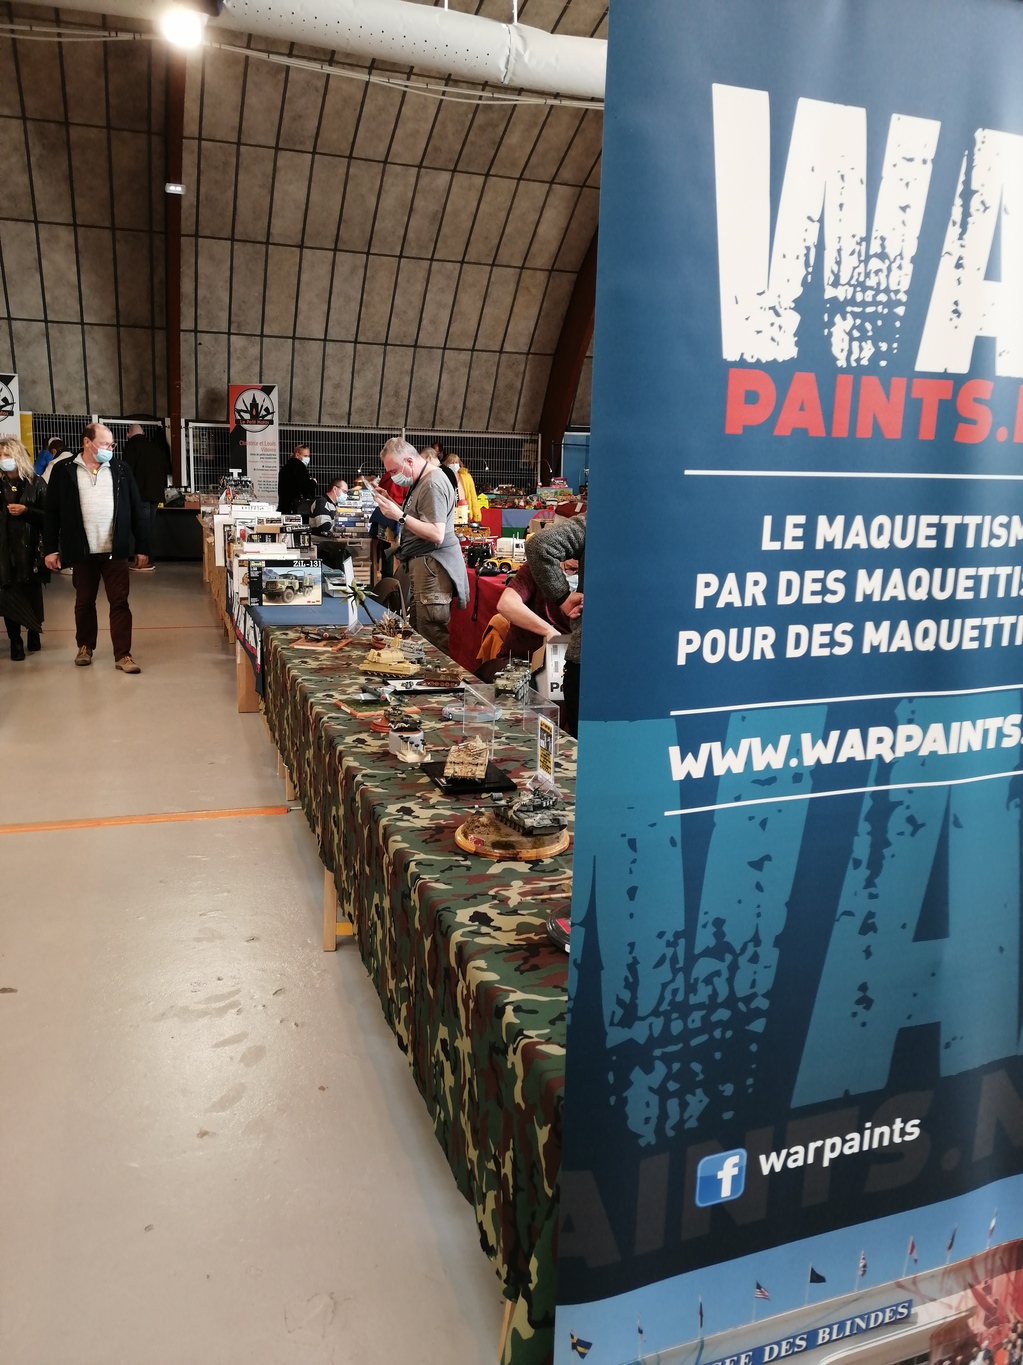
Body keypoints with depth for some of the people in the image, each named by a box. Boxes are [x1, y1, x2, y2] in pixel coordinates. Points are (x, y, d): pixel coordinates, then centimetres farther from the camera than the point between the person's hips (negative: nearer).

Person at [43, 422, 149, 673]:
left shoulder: (121, 470, 4)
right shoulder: (63, 470, 0)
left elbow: (136, 509, 5)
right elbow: (52, 512, 2)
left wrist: (142, 546, 2)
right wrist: (50, 548, -1)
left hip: (115, 550, 0)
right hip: (82, 551, 0)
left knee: (120, 603, -1)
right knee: (84, 602, 13)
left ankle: (123, 655, 3)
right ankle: (85, 646, 30)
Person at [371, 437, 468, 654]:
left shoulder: (433, 484, -14)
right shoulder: (421, 481, 18)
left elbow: (436, 535, -22)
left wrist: (400, 516, -22)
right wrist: (391, 504, 11)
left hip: (433, 567, -11)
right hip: (424, 565, 11)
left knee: (432, 640, -11)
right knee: (419, 633, 13)